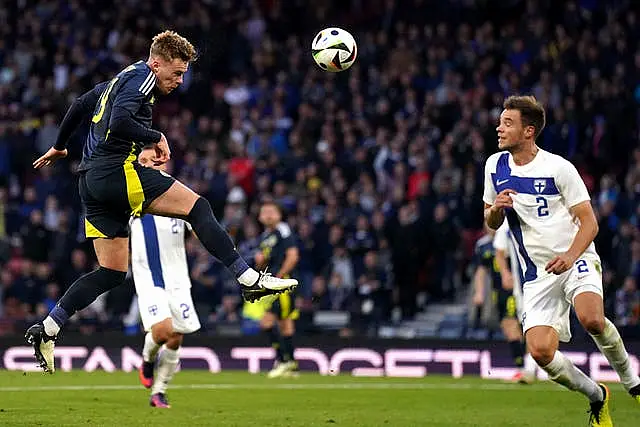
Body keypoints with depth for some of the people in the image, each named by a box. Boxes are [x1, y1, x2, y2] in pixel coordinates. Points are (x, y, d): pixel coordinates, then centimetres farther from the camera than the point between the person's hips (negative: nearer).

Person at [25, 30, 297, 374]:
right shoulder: (141, 77, -6)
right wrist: (156, 138, -9)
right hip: (117, 170, -10)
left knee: (112, 272, 8)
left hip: (92, 179, 10)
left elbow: (79, 106, 35)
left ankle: (46, 330, 3)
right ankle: (248, 279, -14)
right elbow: (118, 124, -22)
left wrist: (59, 147, 47)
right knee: (197, 207, -9)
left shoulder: (121, 80, 24)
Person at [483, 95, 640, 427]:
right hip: (537, 274, 4)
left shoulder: (558, 167, -9)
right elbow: (491, 224, 18)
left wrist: (570, 255, -27)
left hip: (576, 260, -4)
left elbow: (589, 222, -9)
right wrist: (496, 209, -7)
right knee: (540, 351, -15)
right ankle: (597, 397, 11)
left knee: (592, 319, -34)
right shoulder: (495, 166, 7)